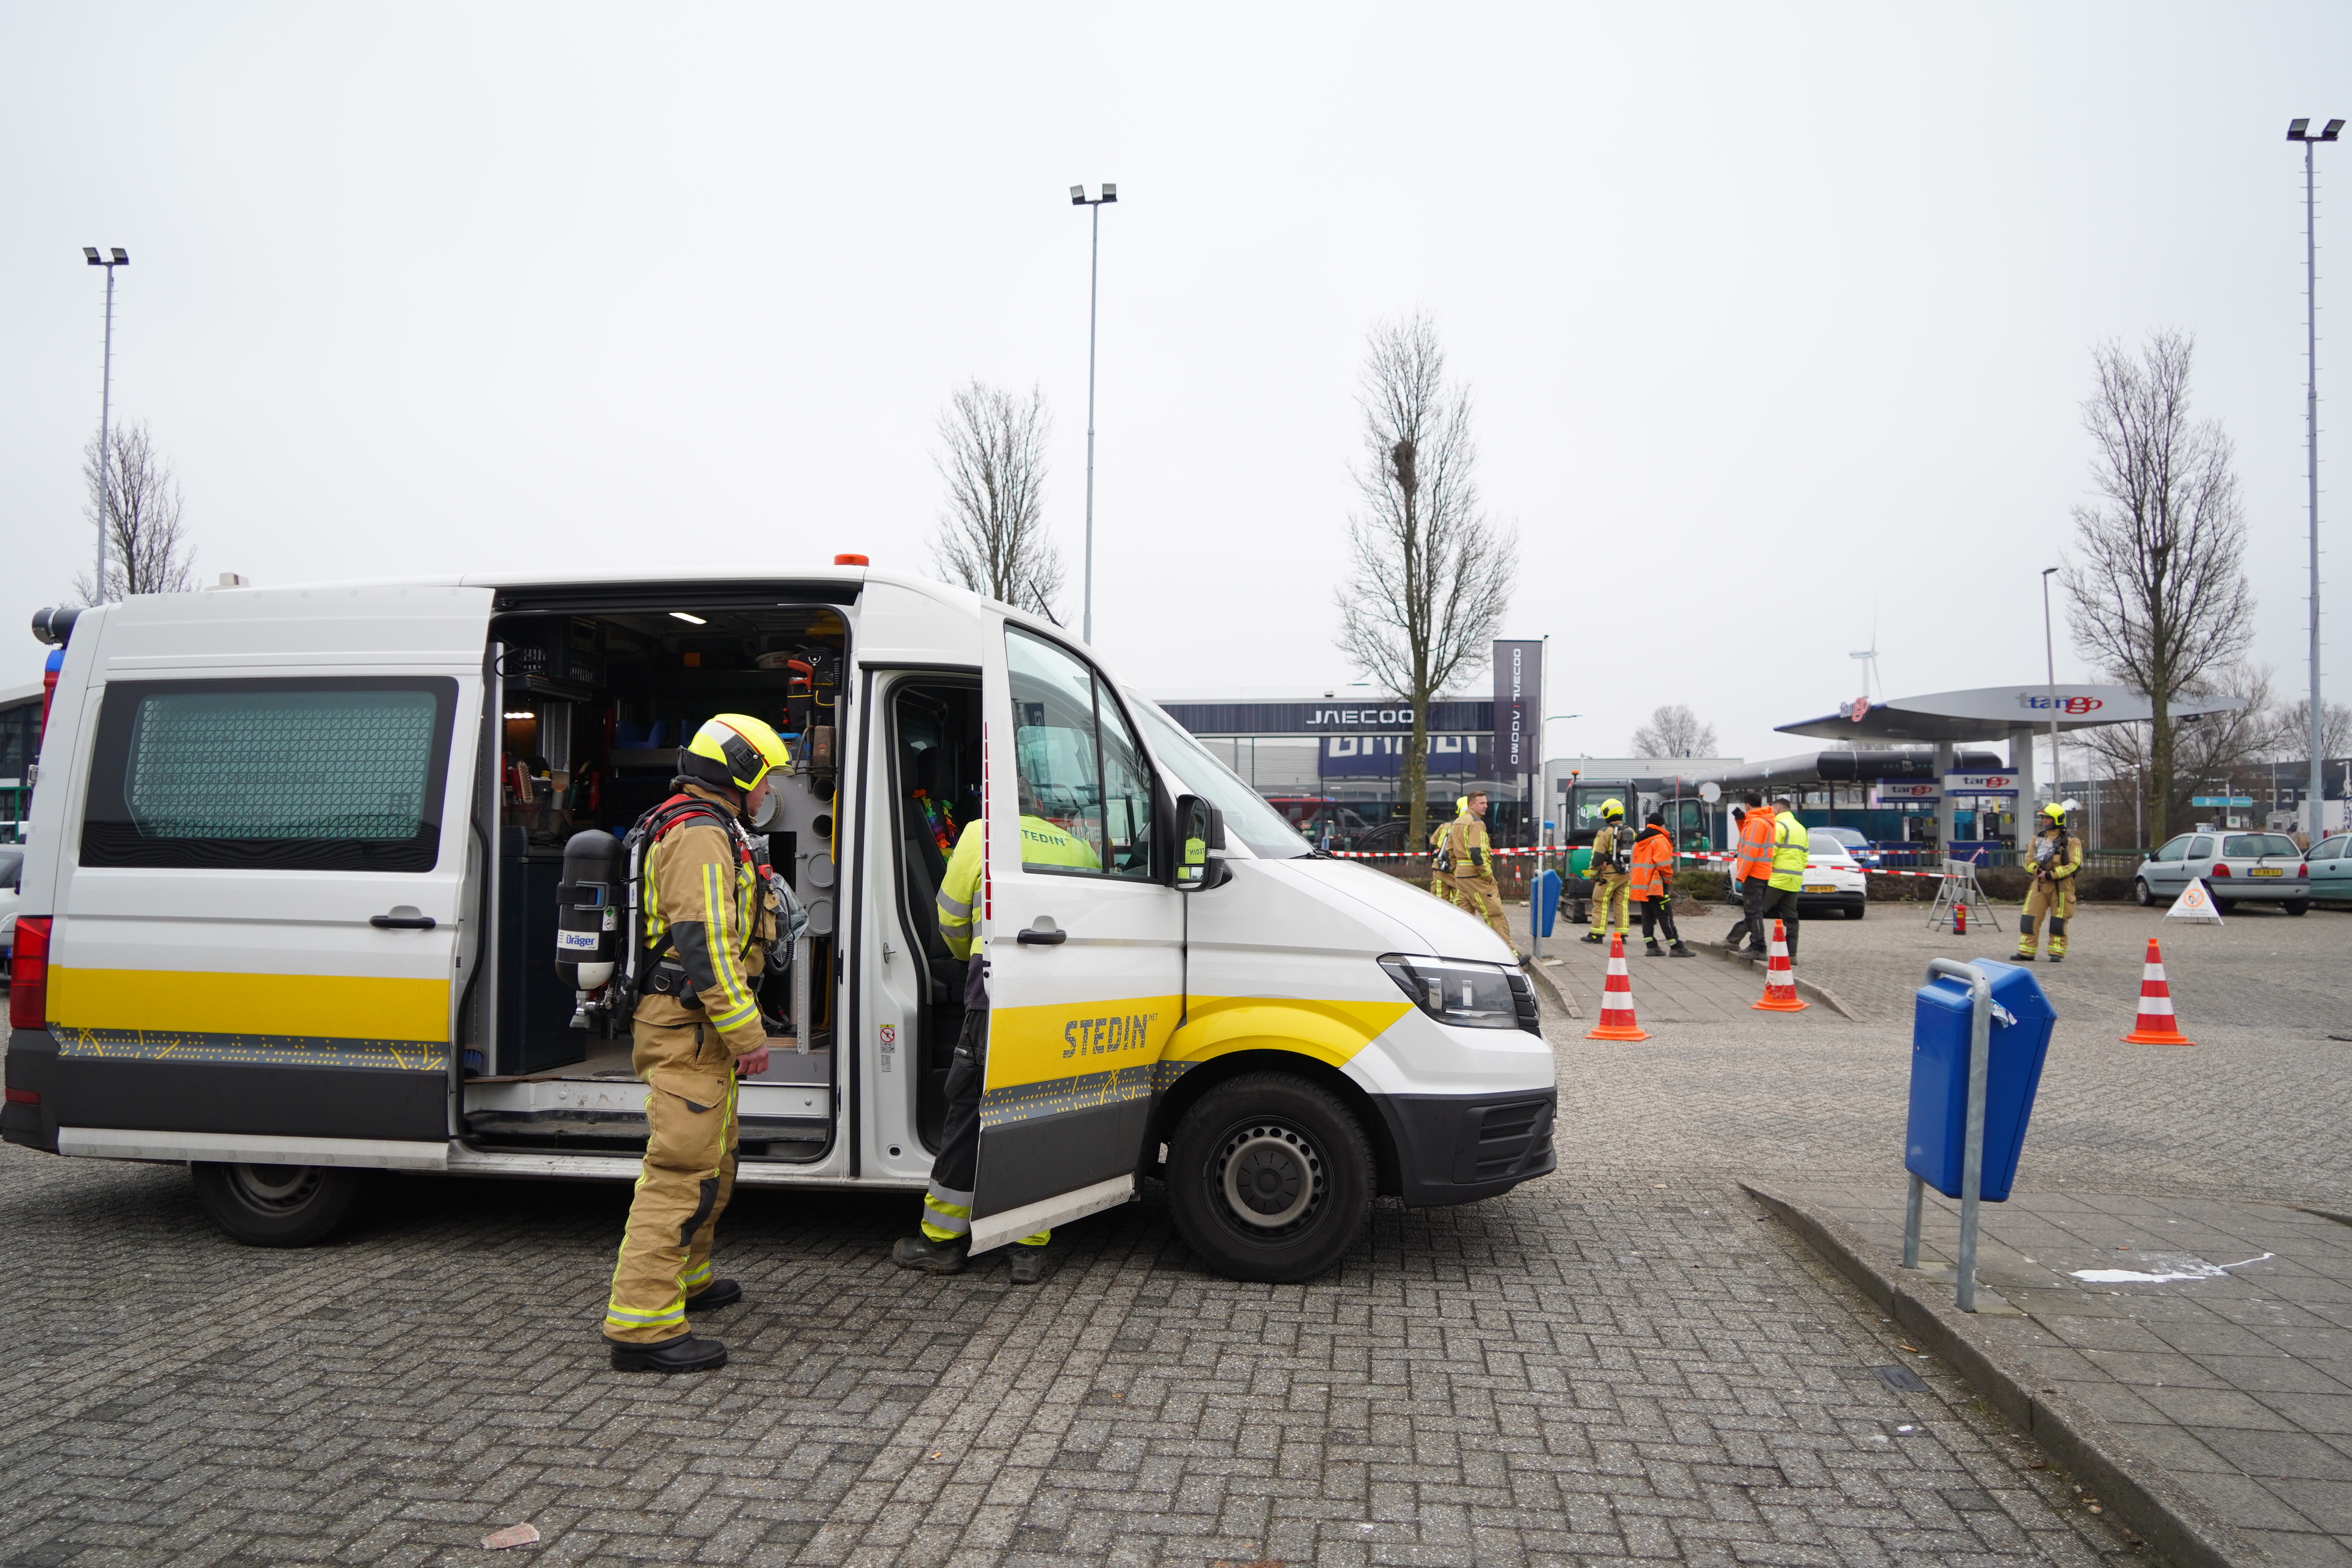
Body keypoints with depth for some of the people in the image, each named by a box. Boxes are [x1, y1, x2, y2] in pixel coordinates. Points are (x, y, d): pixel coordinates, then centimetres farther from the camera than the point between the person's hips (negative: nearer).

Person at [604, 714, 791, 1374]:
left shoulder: (700, 830, 20)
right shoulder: (702, 837, -16)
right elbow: (703, 943, -25)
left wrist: (735, 1029, 31)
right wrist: (747, 1032, -23)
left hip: (689, 1027, 11)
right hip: (689, 1028, -11)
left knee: (709, 1162, 23)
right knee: (683, 1169, -11)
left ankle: (686, 1279, 37)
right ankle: (642, 1324, -11)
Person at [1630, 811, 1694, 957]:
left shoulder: (1639, 841, 17)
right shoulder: (1660, 840, -10)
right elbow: (1664, 864, -16)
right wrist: (1668, 879, -1)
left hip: (1640, 885, 8)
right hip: (1656, 886, -8)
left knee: (1648, 916, 9)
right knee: (1666, 917, -6)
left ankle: (1651, 946, 6)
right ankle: (1676, 947, -5)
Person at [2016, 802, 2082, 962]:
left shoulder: (2071, 841, -4)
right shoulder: (2038, 839, 13)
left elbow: (2074, 865, -12)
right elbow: (2029, 859, 15)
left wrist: (2051, 875, -17)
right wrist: (2037, 871, -6)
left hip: (2061, 886, -5)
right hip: (2040, 883, 5)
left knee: (2059, 920, 2)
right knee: (2029, 918, -1)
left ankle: (2057, 953, 12)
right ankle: (2026, 952, 3)